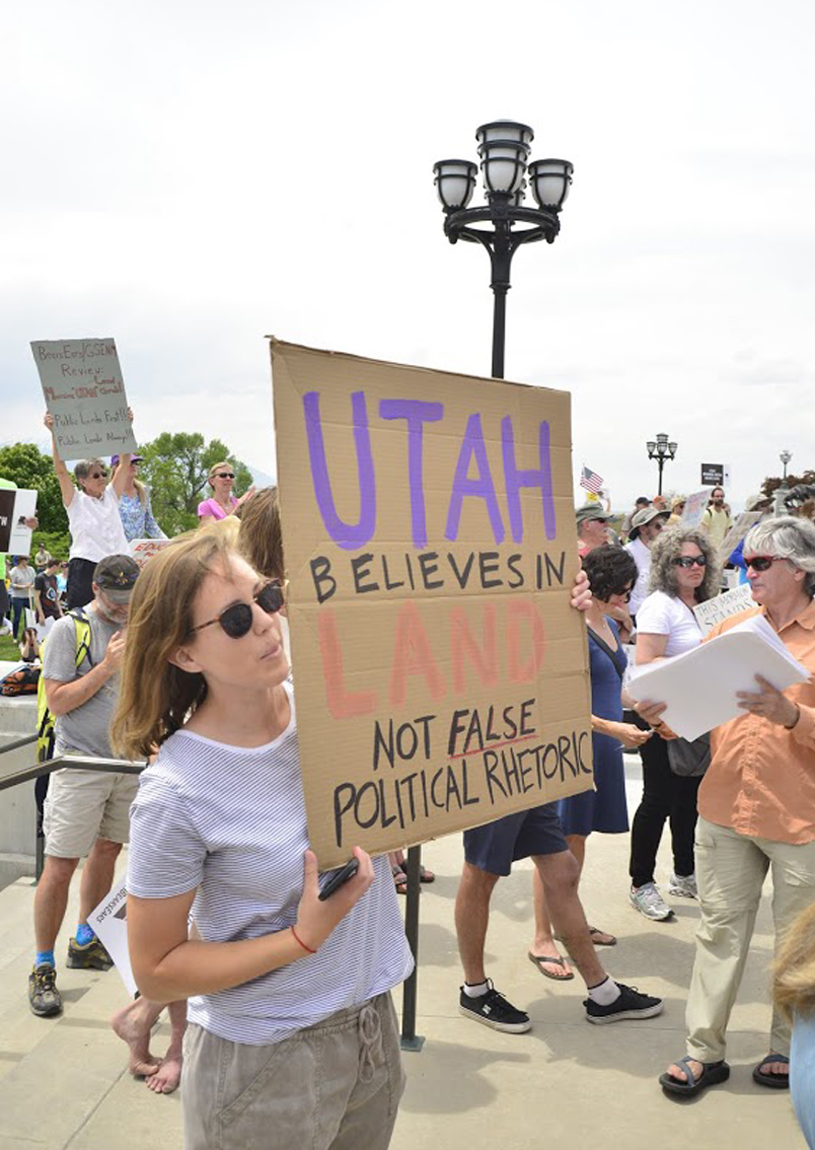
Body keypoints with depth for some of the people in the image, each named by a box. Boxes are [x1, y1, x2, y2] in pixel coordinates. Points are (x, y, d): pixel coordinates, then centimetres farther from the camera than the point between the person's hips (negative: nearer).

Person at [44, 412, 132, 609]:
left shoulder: (111, 496, 16)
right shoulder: (75, 501, 6)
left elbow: (125, 462, 10)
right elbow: (61, 470, -7)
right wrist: (54, 433, -15)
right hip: (85, 566, -4)